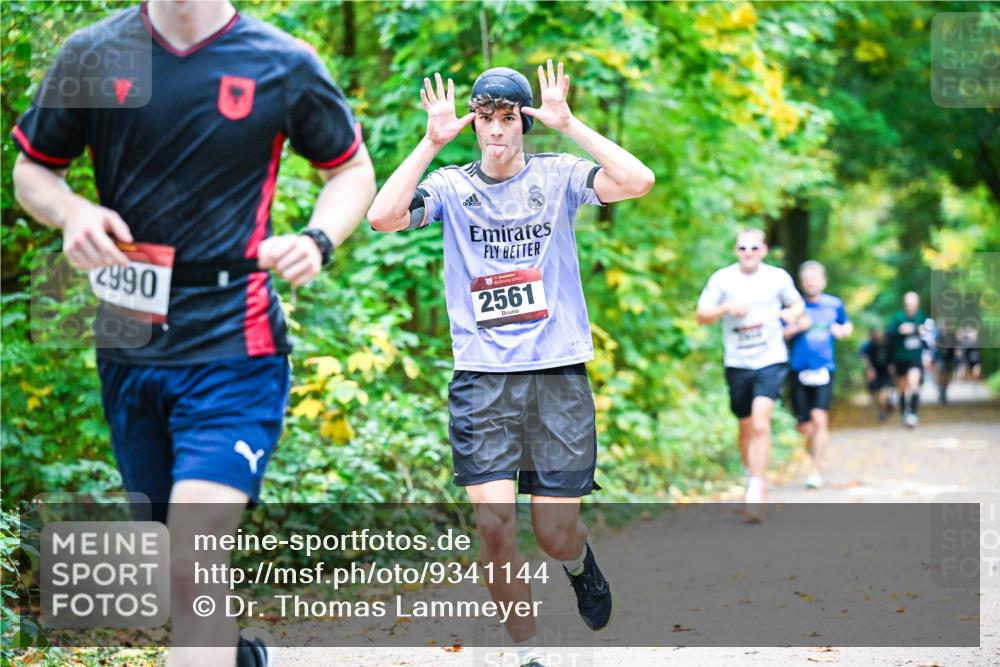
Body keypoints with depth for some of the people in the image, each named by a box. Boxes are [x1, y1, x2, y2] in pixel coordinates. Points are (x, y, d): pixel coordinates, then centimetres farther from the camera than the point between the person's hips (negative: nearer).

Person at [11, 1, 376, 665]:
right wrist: (72, 211, -10)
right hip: (128, 347, 4)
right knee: (182, 552, 18)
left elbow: (353, 168, 11)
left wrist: (318, 242, -10)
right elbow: (31, 169, 13)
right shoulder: (92, 55, 1)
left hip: (234, 344, -4)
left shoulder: (284, 64, -4)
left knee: (192, 568, -17)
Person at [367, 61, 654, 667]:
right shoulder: (451, 186, 4)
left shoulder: (557, 175, 2)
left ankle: (580, 563, 38)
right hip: (482, 379, 0)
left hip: (558, 374, 0)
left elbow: (638, 181, -15)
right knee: (494, 522, -10)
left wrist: (568, 125, -18)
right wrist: (432, 142, -17)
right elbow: (383, 216, -15)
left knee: (556, 533, 0)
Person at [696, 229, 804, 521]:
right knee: (746, 428, 11)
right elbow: (701, 316, 4)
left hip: (771, 362, -2)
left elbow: (798, 303, 19)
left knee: (761, 422, -19)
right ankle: (752, 475, 34)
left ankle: (757, 488, -21)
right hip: (737, 363, 2)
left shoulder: (778, 277, 3)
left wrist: (793, 313, -5)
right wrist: (726, 308, -15)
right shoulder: (722, 279, 2)